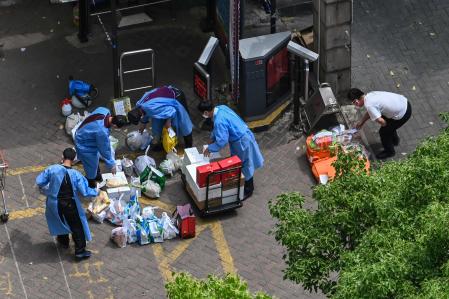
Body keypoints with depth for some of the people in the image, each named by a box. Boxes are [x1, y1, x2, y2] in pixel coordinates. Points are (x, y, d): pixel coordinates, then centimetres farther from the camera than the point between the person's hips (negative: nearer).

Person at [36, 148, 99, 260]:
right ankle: (80, 251, 22)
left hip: (55, 204, 2)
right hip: (70, 205, -2)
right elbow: (85, 192, -19)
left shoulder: (52, 169, -17)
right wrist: (95, 192, 1)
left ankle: (63, 241, 50)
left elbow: (39, 181, -8)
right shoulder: (76, 175, -22)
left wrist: (45, 188, 14)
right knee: (77, 227, 15)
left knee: (60, 220, 31)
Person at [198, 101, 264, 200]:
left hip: (242, 141, -9)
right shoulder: (221, 108, -4)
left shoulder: (219, 121, -33)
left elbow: (221, 141, -30)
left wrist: (209, 149, -15)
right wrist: (212, 138, 17)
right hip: (242, 136, 9)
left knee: (245, 166, 9)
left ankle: (248, 190, 26)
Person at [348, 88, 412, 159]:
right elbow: (369, 112, 25)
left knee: (384, 131, 10)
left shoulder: (369, 105, -23)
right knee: (389, 125, 32)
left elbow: (380, 121, -27)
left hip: (403, 114, -8)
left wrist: (385, 125, -4)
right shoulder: (370, 95, 6)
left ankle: (389, 152, 33)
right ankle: (395, 140, 57)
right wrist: (361, 122, 36)